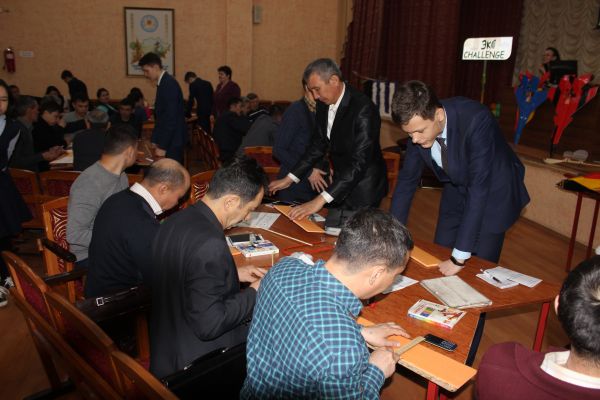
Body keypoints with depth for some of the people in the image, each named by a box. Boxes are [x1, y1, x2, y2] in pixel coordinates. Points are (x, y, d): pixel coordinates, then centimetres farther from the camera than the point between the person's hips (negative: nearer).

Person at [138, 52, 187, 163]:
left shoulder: (169, 84, -17)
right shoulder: (163, 83, 12)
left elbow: (171, 117, -22)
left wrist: (162, 146, -20)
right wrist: (155, 140, 15)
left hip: (172, 140, -9)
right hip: (168, 139, 9)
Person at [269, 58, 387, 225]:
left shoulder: (363, 109, -24)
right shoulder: (324, 103, -1)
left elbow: (359, 162, -29)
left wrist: (320, 200, -34)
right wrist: (290, 178, 4)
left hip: (362, 190, -7)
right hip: (340, 183, 7)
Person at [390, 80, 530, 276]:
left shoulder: (476, 120, -35)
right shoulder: (419, 124, -19)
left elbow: (479, 188, -36)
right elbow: (407, 179, -7)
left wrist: (459, 257, -34)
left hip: (493, 191, -4)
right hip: (457, 188, 5)